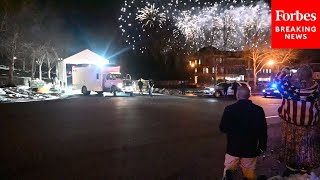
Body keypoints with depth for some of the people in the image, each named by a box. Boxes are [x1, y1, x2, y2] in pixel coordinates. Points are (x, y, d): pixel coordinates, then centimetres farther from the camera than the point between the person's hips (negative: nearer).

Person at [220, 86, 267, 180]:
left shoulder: (229, 109, -14)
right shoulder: (258, 110, -8)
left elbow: (223, 128, -7)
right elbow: (263, 130, -2)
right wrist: (262, 146, 12)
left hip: (233, 148, -3)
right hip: (250, 148, 3)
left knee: (228, 172, 16)